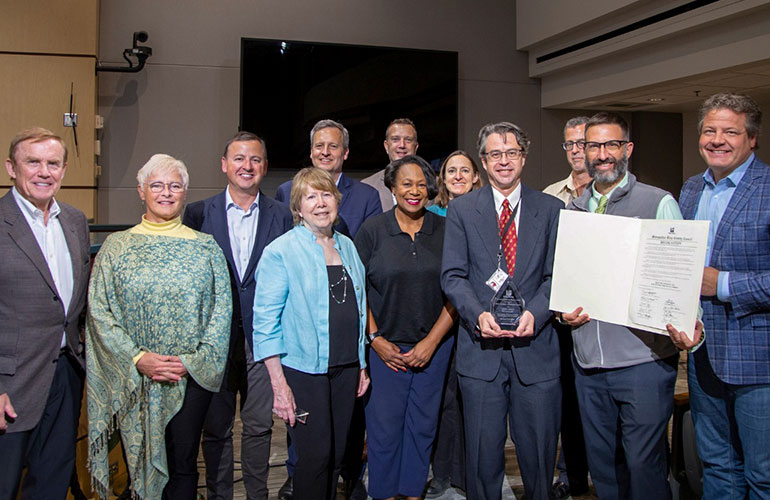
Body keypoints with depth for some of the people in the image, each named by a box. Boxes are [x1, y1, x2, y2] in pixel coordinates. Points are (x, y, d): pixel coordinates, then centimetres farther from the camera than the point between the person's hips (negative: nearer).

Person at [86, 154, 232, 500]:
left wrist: (194, 360, -10)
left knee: (183, 465, 5)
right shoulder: (116, 247, 4)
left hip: (192, 377, 0)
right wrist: (138, 358, -13)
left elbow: (222, 309, 1)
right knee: (138, 464, 8)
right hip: (132, 379, 0)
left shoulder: (205, 247, 5)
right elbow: (99, 311, -2)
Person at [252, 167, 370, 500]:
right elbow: (266, 321, -10)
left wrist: (361, 365, 15)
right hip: (304, 370, -5)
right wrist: (279, 385, -14)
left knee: (336, 455, 12)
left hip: (345, 369, 5)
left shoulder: (347, 247, 10)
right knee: (315, 456, -2)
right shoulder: (281, 252, -8)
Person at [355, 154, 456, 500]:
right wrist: (375, 339, -6)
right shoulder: (372, 230, -2)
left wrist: (432, 341, -6)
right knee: (384, 425, 3)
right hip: (386, 345, -1)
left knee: (423, 425, 10)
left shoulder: (444, 231, 1)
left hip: (434, 345, 2)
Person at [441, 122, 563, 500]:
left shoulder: (550, 209, 6)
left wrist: (534, 313, -16)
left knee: (538, 451, 9)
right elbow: (452, 276, 1)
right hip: (481, 348, 0)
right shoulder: (461, 209, 6)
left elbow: (555, 276, 2)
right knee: (482, 451, 8)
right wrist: (479, 314, -16)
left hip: (535, 348, 0)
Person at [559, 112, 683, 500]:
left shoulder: (659, 203, -1)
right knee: (601, 465, 14)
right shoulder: (572, 210, 13)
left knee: (643, 466, 0)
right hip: (587, 362, 5)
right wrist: (562, 311, 1)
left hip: (644, 360, -4)